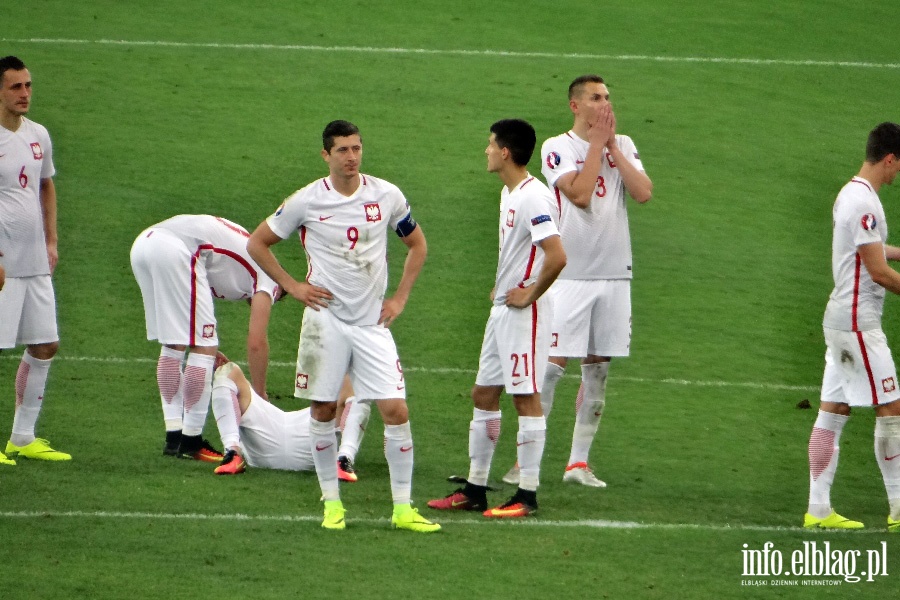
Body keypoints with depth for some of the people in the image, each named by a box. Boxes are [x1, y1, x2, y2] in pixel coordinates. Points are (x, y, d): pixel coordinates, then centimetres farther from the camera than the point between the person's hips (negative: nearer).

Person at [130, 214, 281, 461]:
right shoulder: (269, 277, 14)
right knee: (204, 345, 2)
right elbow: (256, 342, 9)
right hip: (175, 250, -8)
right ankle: (191, 441, 3)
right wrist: (260, 396, 17)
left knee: (172, 345, 19)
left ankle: (174, 437, 19)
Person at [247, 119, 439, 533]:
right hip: (326, 317, -1)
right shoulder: (307, 201, -4)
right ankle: (331, 503, 14)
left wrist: (400, 297, 8)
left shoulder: (387, 196, 2)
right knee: (323, 410, 2)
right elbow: (258, 243, 7)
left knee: (396, 410, -7)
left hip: (373, 322, 1)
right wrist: (293, 287, -1)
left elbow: (417, 245, 18)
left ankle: (403, 507, -1)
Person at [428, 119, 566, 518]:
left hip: (525, 312, -10)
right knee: (483, 394, 12)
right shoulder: (508, 193, 13)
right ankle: (475, 489, 18)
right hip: (502, 308, 10)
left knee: (526, 396, -5)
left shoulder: (533, 198, -19)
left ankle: (528, 495, -1)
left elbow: (556, 257, -29)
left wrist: (529, 294, -18)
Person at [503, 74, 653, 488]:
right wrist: (597, 142, -10)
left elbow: (644, 193, -4)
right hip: (571, 272, -5)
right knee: (553, 364, -8)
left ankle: (578, 462, 12)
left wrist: (612, 146, -5)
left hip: (614, 272, 5)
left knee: (598, 369, 6)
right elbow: (580, 193, -18)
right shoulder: (557, 148, -3)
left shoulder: (623, 145, 11)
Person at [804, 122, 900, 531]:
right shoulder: (864, 203, -19)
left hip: (842, 317, 10)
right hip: (858, 321, -10)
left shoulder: (850, 194, 12)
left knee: (833, 410, 8)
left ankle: (818, 508, 7)